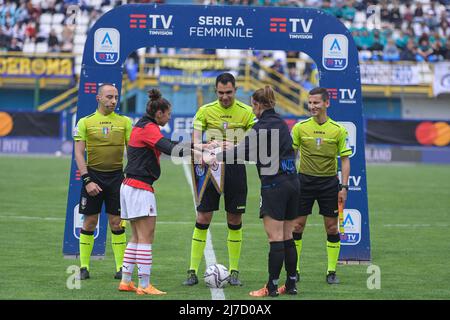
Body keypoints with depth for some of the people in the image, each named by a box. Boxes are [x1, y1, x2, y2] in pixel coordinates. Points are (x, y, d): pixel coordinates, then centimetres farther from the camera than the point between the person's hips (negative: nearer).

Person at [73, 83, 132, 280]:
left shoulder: (124, 122, 6)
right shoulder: (85, 122, 1)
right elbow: (79, 153, -2)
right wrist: (87, 180, -11)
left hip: (117, 176, 1)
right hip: (93, 175, -1)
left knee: (116, 222, 1)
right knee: (89, 222, 2)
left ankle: (120, 267, 6)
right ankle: (84, 267, 9)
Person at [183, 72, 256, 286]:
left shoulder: (246, 112, 1)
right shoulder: (205, 111, 1)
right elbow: (196, 138, -8)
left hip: (236, 168, 1)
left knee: (235, 221, 4)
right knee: (203, 219, -3)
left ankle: (234, 272, 12)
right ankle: (193, 271, 1)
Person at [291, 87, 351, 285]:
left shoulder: (338, 130, -2)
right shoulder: (300, 128, 0)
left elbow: (345, 159, 3)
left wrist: (344, 187, -4)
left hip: (329, 182, 0)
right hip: (304, 180, 0)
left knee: (332, 227, 1)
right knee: (297, 225, 0)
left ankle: (331, 272, 10)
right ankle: (294, 270, 9)